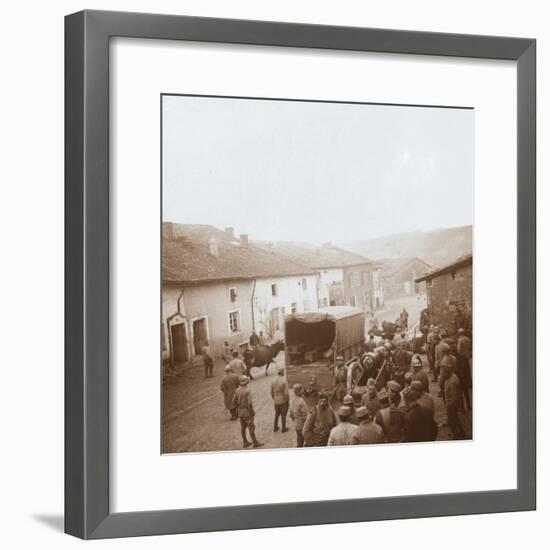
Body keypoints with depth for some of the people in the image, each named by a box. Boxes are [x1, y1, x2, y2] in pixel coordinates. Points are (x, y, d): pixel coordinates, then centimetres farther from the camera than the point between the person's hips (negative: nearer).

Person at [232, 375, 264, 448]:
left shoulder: (237, 390, -1)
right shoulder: (248, 391, -23)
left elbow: (234, 401, 3)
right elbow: (250, 403, -27)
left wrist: (236, 409, 17)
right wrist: (252, 412, -15)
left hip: (240, 411, 7)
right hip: (247, 412, -7)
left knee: (243, 427, 14)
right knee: (251, 428, 2)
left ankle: (245, 442, 21)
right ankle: (255, 443, 9)